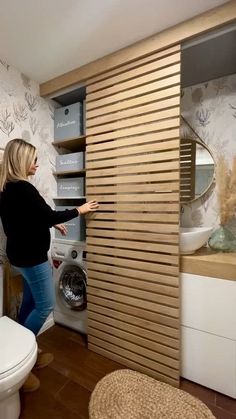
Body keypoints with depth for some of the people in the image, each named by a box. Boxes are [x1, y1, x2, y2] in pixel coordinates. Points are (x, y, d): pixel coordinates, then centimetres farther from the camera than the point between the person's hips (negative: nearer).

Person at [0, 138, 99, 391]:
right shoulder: (22, 188, -22)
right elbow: (49, 215, -19)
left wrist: (53, 224, 14)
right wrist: (79, 210, -7)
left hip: (21, 254, 10)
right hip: (31, 257, -10)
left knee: (30, 302, 21)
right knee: (45, 306, 5)